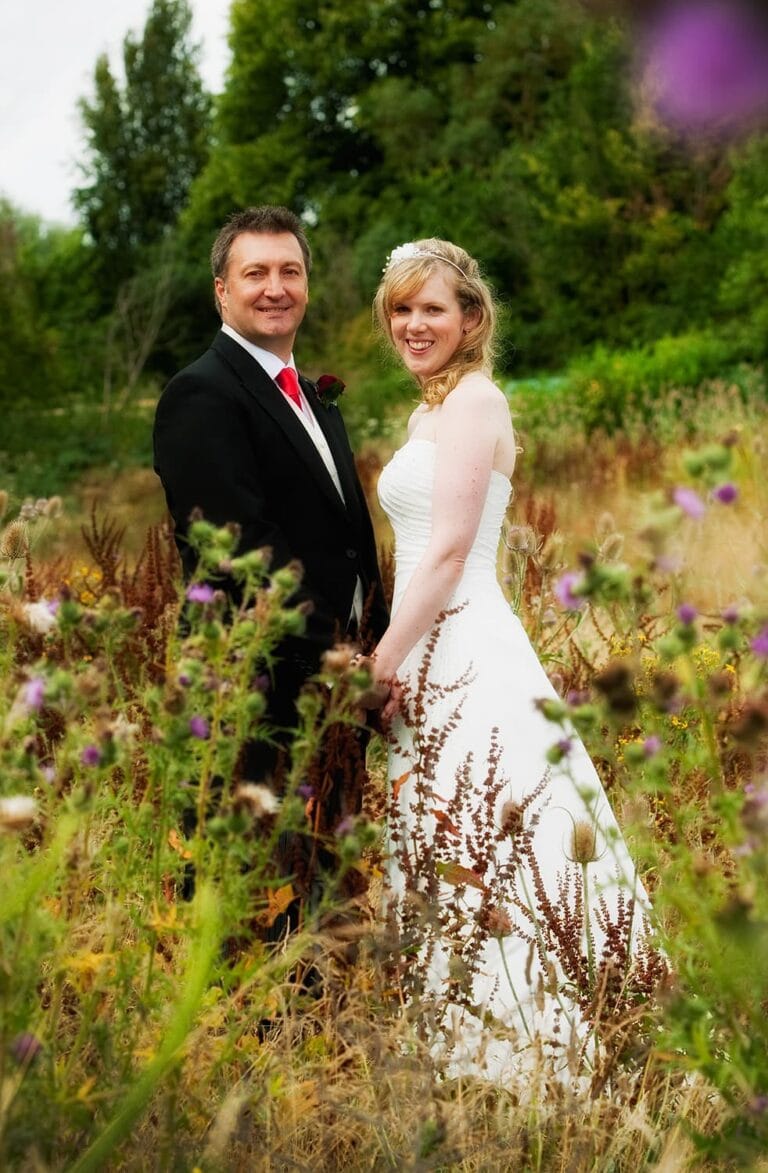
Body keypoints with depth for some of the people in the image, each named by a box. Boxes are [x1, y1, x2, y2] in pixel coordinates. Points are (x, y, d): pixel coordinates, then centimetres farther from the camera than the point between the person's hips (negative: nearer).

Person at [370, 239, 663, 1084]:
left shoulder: (473, 399, -10)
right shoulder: (431, 408, 18)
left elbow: (448, 550, -17)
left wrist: (381, 664, -15)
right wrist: (391, 658, 14)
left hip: (466, 660, -10)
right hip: (430, 655, 10)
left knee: (480, 853, -6)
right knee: (441, 855, 12)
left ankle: (517, 1056, 2)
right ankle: (463, 1053, 21)